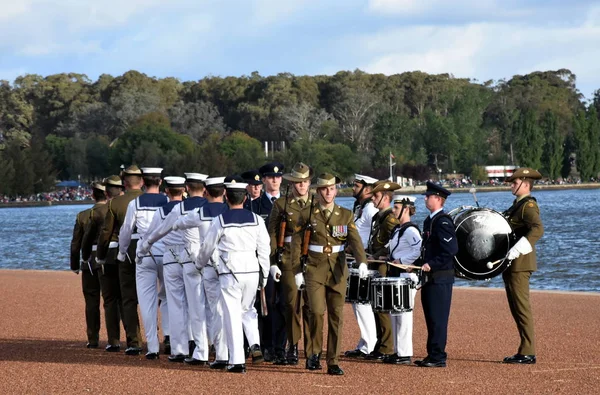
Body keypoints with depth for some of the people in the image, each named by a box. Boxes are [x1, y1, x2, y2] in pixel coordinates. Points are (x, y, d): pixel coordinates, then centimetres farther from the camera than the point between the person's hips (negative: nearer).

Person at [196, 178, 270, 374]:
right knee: (247, 309, 21)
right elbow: (264, 249, 4)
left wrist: (200, 264, 25)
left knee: (232, 315, 0)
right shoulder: (256, 220, 2)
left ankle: (237, 361, -3)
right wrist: (264, 275, 15)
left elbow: (207, 247, 5)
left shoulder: (220, 221, -5)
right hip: (252, 270, 3)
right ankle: (255, 343, -2)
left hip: (230, 273, -3)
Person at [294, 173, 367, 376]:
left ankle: (333, 362, 9)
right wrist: (298, 271, -4)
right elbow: (297, 243, 3)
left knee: (336, 317, 2)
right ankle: (314, 353, 4)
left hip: (338, 272, 2)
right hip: (314, 271, -2)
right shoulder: (307, 215, 2)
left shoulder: (346, 215, 5)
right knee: (317, 311, -16)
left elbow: (355, 240, -7)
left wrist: (362, 262, -25)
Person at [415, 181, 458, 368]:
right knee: (431, 318, 12)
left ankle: (438, 357, -4)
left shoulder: (443, 221, -13)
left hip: (441, 278, -10)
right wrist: (420, 265, 15)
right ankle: (432, 355, 17)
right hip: (430, 277, 10)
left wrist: (431, 265, -22)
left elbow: (451, 249, -21)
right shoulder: (429, 221, 16)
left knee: (438, 318, -7)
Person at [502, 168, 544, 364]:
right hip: (511, 264, 10)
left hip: (520, 263, -10)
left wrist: (516, 250, -33)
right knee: (516, 307, 12)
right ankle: (525, 350, 16)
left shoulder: (528, 205, -12)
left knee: (522, 307, -8)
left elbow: (538, 229, -28)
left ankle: (528, 353, -5)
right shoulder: (517, 205, 17)